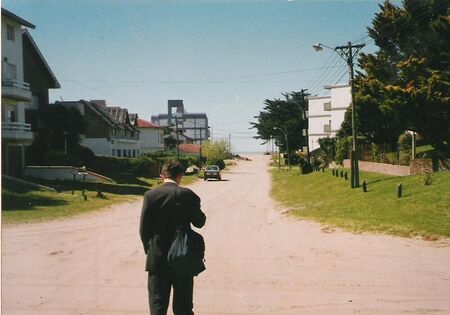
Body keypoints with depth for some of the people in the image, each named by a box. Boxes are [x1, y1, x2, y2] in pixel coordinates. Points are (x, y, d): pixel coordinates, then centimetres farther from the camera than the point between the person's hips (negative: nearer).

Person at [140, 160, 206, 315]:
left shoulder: (150, 195, -5)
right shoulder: (188, 195, -8)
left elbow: (143, 228, -4)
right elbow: (199, 222, -1)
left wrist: (148, 248, 10)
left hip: (157, 257, 0)